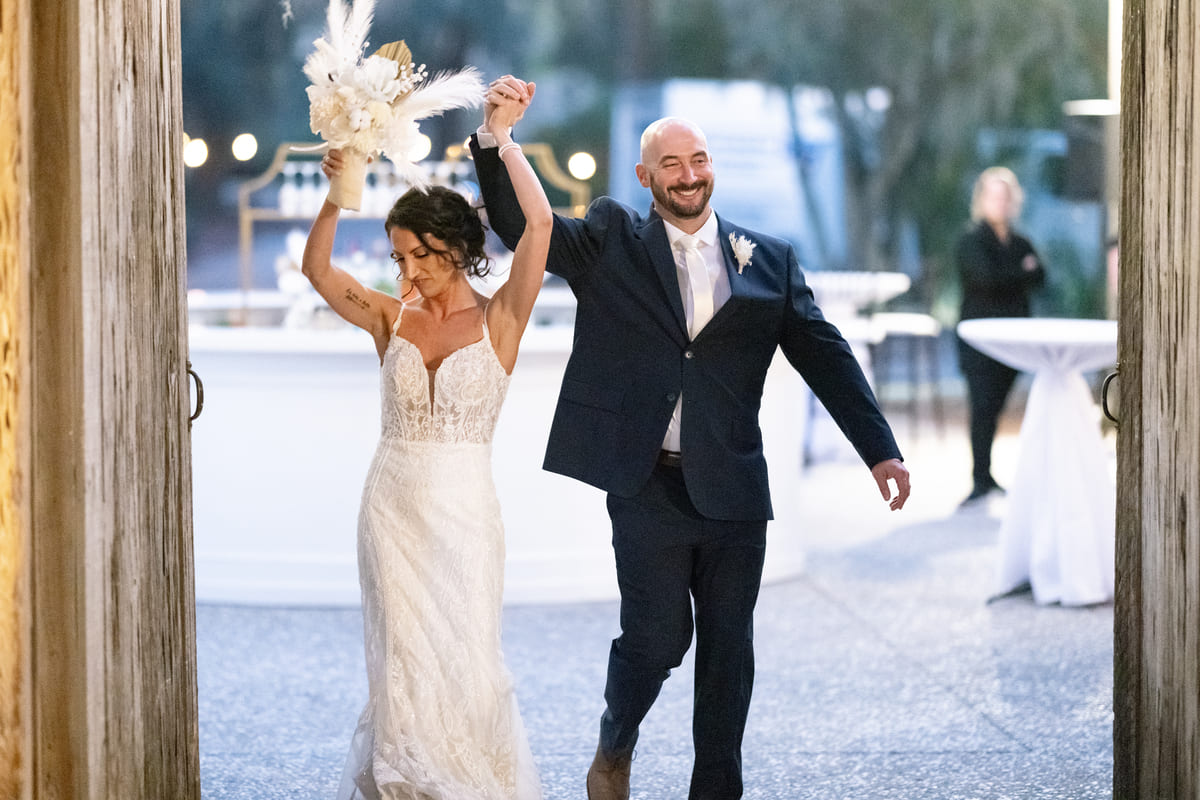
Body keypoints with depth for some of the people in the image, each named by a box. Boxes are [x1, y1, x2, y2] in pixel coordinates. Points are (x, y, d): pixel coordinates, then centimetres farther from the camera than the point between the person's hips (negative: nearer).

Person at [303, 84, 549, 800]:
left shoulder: (500, 319, -2)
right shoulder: (391, 319, 7)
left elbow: (541, 222, -14)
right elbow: (317, 269, -5)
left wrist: (502, 138, -16)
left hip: (465, 507, -2)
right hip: (394, 501, 2)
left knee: (465, 660, -2)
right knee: (404, 661, 1)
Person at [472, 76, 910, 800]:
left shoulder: (769, 261, 9)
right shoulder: (611, 244, 6)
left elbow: (826, 356, 7)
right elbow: (518, 224, -3)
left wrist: (880, 449, 1)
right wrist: (495, 134, -18)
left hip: (734, 491, 2)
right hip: (648, 487, -2)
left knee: (728, 649, 7)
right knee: (657, 637, -3)